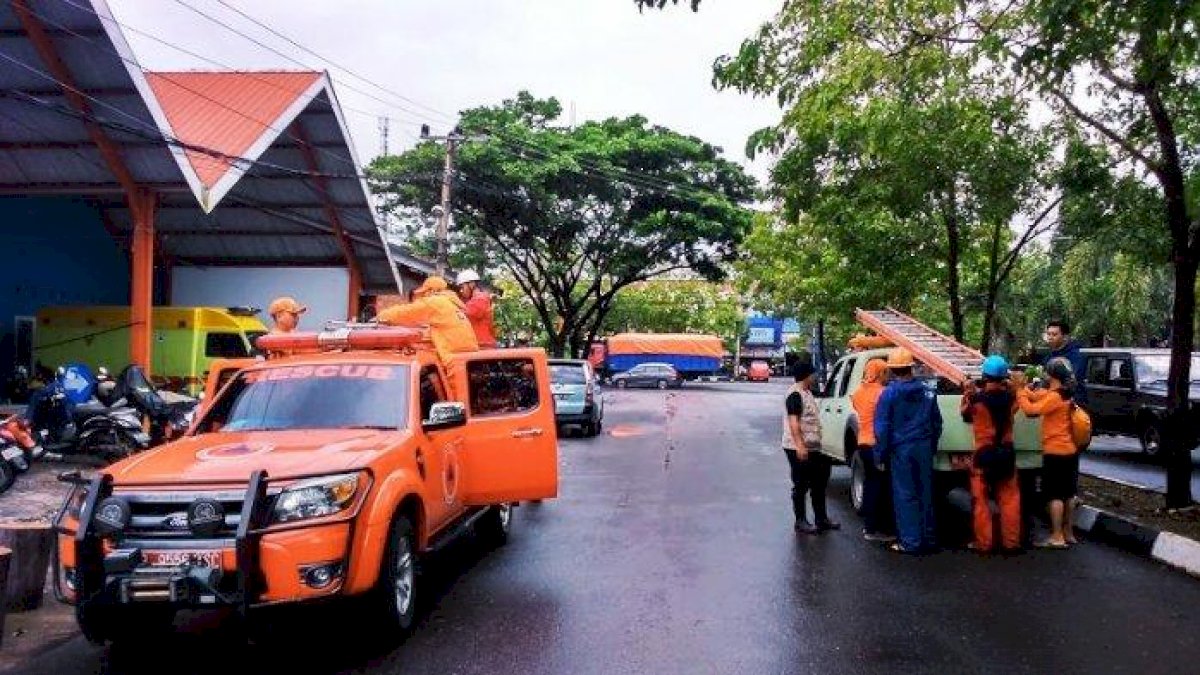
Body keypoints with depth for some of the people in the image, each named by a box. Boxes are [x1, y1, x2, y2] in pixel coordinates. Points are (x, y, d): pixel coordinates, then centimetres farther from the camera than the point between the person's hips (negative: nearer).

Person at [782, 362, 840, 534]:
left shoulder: (806, 393, 16)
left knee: (818, 484, 15)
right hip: (799, 449, -10)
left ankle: (822, 519, 23)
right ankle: (801, 522, 7)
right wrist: (800, 446, -28)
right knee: (801, 486, -2)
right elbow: (793, 422, -22)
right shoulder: (795, 394, -15)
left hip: (812, 448, 10)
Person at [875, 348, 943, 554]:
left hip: (901, 450, -4)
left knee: (905, 495, 1)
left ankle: (911, 541, 2)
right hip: (924, 449, 4)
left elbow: (882, 427, -8)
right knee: (925, 493, 12)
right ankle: (929, 539, 19)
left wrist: (880, 454, -1)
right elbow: (936, 422, 12)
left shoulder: (889, 393, -8)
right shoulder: (927, 393, 5)